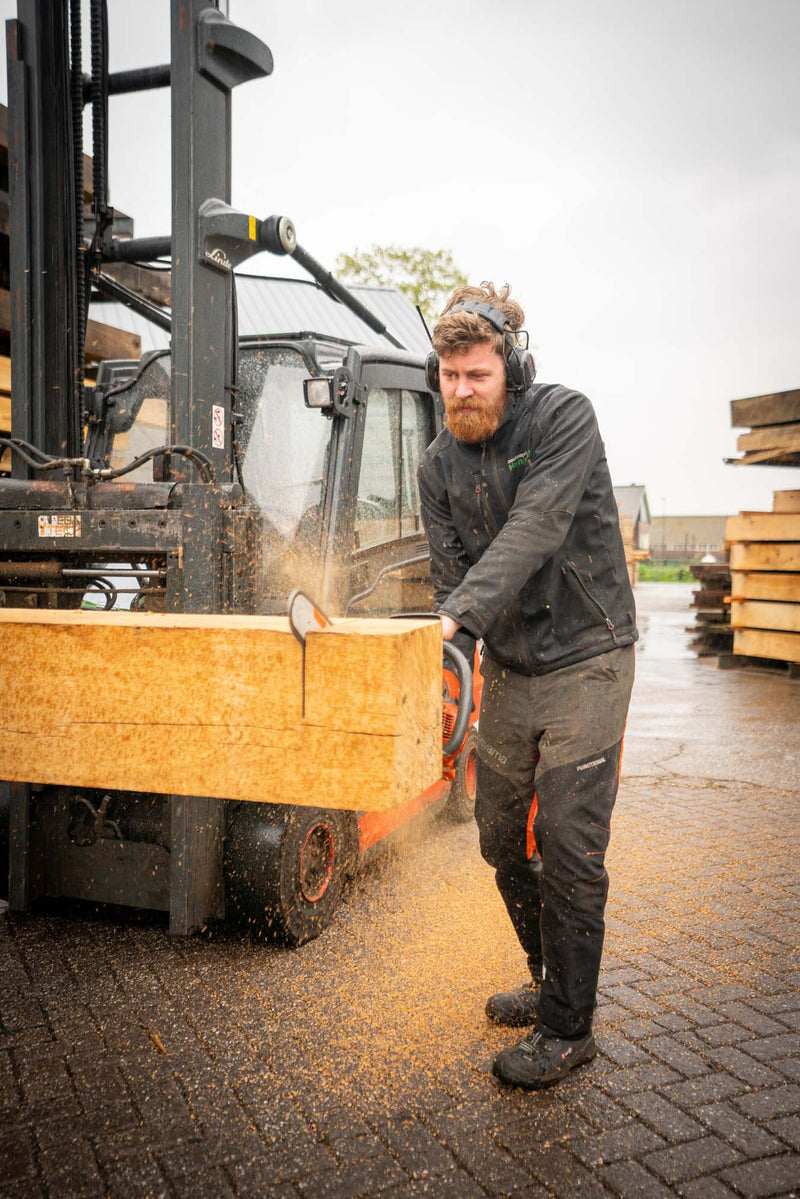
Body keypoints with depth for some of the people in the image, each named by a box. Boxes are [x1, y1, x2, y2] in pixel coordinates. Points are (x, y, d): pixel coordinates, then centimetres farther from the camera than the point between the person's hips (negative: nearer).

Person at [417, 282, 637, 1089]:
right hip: (508, 669, 6)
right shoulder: (439, 464, 4)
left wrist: (462, 612, -38)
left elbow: (534, 530, -26)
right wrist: (457, 651, -19)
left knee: (567, 852, -5)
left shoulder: (563, 419, -13)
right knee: (502, 839, 12)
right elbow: (450, 567, 0)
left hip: (583, 664, -6)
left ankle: (567, 1029, 13)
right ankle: (553, 981, 34)